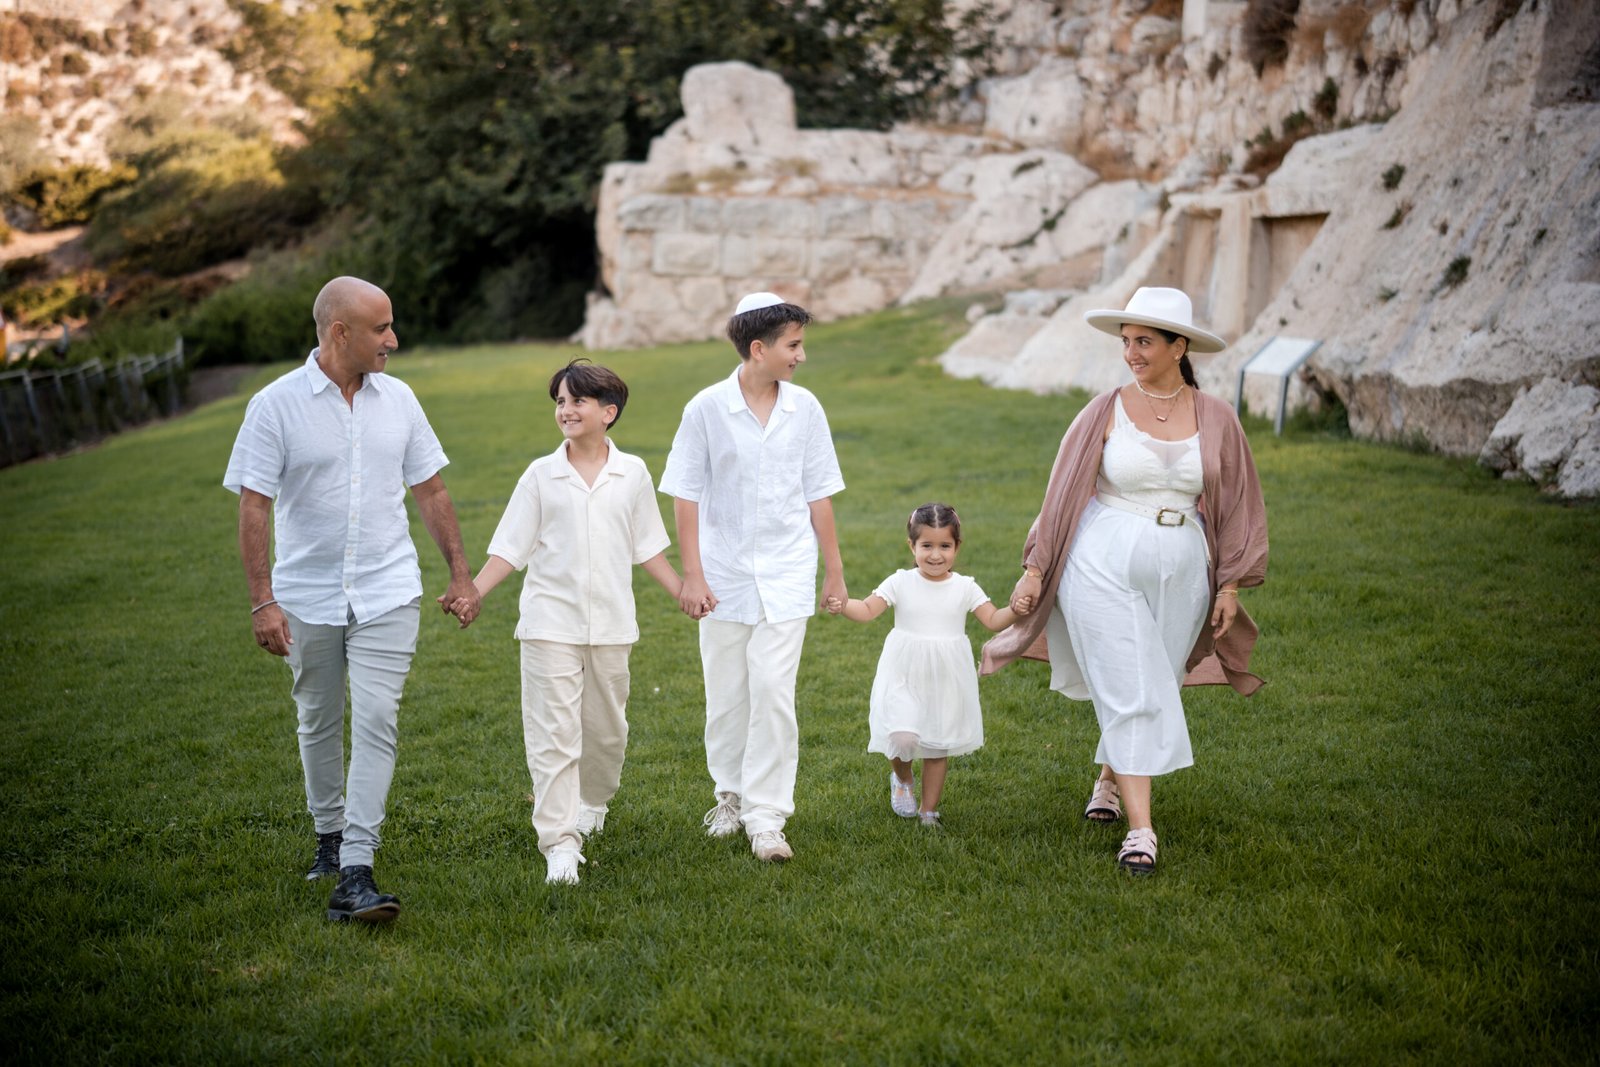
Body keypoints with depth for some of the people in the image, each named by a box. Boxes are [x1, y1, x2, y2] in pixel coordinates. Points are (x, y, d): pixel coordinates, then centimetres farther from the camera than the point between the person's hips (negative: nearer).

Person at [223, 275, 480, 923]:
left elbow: (430, 491, 11)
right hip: (307, 596, -1)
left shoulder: (397, 399, 4)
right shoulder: (277, 405, -7)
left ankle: (355, 873, -11)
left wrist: (460, 572, 9)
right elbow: (254, 507, -9)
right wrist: (262, 601, -15)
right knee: (319, 723, 14)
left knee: (375, 721, -10)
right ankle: (329, 834, 36)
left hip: (387, 593, 1)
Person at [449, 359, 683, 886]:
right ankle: (560, 843, -8)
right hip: (551, 623, -2)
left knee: (606, 729, 13)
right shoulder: (541, 475, 0)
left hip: (610, 624, 2)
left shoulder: (632, 474, 4)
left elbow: (647, 549, 13)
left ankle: (591, 802, 41)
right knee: (553, 732, -8)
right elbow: (510, 549, 0)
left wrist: (684, 592, 9)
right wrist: (470, 592, -11)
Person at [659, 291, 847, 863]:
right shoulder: (707, 408, -6)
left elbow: (818, 495, 7)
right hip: (725, 575, 0)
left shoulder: (805, 408, 0)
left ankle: (767, 817, -2)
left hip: (786, 577, 0)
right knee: (726, 695, 10)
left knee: (773, 692, -8)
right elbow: (686, 497, -2)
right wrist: (692, 575, -6)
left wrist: (834, 571, 10)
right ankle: (730, 795, 31)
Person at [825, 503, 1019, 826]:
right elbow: (867, 610, -6)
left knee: (938, 746, 10)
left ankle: (929, 811, 27)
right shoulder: (900, 583, -4)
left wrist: (1014, 612, -25)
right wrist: (843, 606, -25)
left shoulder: (965, 588, -2)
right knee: (903, 738, -17)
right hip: (905, 678, -1)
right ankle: (903, 779, 18)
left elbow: (993, 620, -5)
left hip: (946, 680, 2)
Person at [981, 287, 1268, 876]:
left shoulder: (1216, 419, 2)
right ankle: (1140, 829, -4)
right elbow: (1062, 494, 3)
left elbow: (1236, 507, 9)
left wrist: (1229, 585, 6)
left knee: (1151, 690, 11)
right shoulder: (1105, 412, -2)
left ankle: (1110, 781, 37)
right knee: (1129, 695, -7)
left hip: (1180, 572, 2)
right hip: (1104, 567, -2)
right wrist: (1035, 569, 0)